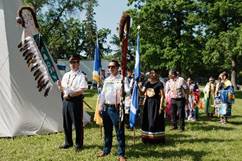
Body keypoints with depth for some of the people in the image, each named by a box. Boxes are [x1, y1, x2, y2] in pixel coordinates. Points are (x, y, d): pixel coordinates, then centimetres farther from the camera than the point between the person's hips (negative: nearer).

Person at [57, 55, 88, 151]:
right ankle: (68, 142, 29)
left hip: (76, 101, -6)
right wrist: (59, 85, -6)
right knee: (66, 123, 14)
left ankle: (79, 144, 16)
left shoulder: (81, 76, -6)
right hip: (66, 101, 6)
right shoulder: (66, 75, 13)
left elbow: (81, 90, -16)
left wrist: (70, 95, -21)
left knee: (77, 123, 2)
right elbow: (62, 90, 16)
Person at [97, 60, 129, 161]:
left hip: (116, 108, -6)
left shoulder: (122, 79, -3)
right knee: (107, 130, 16)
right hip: (106, 107, 6)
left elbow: (127, 91, -16)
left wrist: (123, 92, -39)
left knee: (119, 131, -1)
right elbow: (103, 93, 16)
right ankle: (106, 150, 30)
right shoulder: (106, 80, 14)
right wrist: (100, 106, 10)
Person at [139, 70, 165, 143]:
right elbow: (143, 91, 1)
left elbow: (162, 96, -9)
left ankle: (157, 138, 9)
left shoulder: (159, 84, -7)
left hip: (156, 103, -5)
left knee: (155, 121, -1)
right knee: (147, 120, 9)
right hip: (148, 103, 6)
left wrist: (161, 106, -15)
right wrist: (139, 87, -19)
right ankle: (147, 137, 22)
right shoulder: (147, 83, 10)